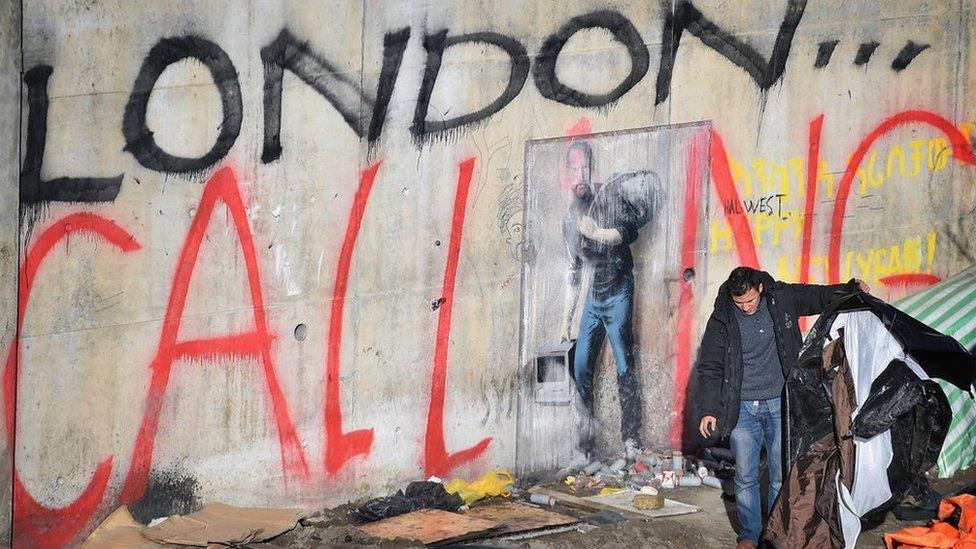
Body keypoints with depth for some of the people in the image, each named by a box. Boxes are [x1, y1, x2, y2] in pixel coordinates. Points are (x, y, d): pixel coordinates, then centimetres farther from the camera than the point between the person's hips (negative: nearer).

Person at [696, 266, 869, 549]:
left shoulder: (783, 298, -3)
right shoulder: (722, 320, -5)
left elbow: (819, 296, 12)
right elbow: (710, 368, -1)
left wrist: (852, 289, -4)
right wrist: (708, 410, -6)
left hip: (779, 404, 1)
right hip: (741, 408, -1)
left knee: (781, 474, 2)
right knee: (745, 477, 3)